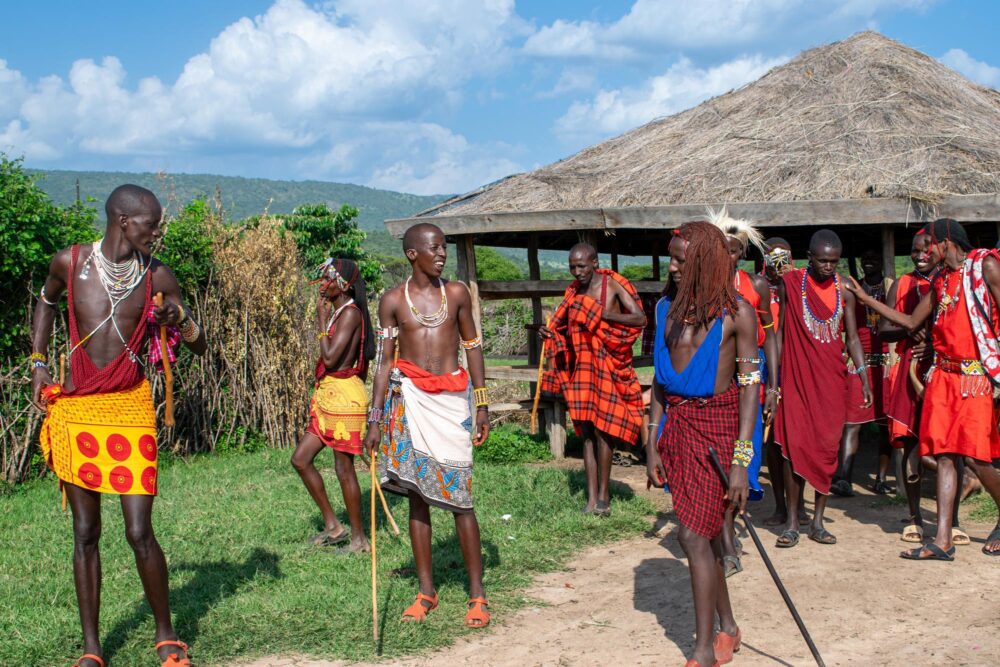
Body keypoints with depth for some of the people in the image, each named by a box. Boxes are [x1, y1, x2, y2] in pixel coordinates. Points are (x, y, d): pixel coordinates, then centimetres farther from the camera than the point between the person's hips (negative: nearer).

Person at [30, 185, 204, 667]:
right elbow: (46, 302, 22)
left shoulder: (156, 277, -1)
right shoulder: (71, 262, -1)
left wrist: (180, 320, -14)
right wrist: (37, 362, 13)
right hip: (74, 410, 1)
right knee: (85, 532, 7)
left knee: (139, 532, -6)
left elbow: (199, 348, 6)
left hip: (129, 409, -1)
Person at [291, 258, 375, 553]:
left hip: (345, 395, -10)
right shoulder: (337, 311, 14)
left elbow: (330, 357, -22)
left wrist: (322, 321, -13)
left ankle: (359, 538, 10)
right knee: (300, 459, 11)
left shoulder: (350, 313, -14)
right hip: (327, 395, 10)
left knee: (344, 470, -2)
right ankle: (333, 526, 19)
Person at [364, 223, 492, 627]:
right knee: (417, 494, 5)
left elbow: (472, 346, 9)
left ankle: (477, 593, 6)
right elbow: (384, 361, 4)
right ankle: (426, 591, 16)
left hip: (453, 398, 0)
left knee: (458, 496, -2)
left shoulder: (456, 293, 4)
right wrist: (375, 418, 0)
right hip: (411, 397, 1)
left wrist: (482, 404, 5)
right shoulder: (393, 300, 2)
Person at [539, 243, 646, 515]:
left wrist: (604, 314, -23)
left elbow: (640, 319, -14)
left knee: (601, 430, -7)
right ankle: (592, 498, 7)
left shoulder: (612, 285, -7)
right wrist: (552, 333, -2)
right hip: (581, 367, 5)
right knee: (587, 432, 4)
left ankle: (604, 495, 5)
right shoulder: (573, 292, 9)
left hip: (607, 366, -5)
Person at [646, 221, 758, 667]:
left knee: (695, 535, -8)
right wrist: (653, 442, 7)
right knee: (704, 534, 12)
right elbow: (660, 378, 11)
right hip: (677, 423, 5)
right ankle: (728, 628, 29)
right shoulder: (667, 308, 7)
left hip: (717, 424, -5)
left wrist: (741, 459, -15)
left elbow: (749, 386, -10)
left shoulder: (736, 313, -8)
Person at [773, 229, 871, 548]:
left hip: (832, 378, 2)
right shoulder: (790, 283, -1)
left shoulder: (844, 291, 5)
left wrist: (864, 378, 0)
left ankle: (818, 522, 12)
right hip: (797, 376, -2)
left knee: (827, 447, 2)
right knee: (794, 445, -5)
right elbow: (779, 331, 3)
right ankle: (792, 523, 3)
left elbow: (852, 337, 8)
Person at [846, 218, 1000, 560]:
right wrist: (865, 298, 22)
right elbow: (911, 322, 22)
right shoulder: (940, 280, 17)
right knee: (944, 454, 2)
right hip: (944, 375, 7)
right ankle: (943, 540, 2)